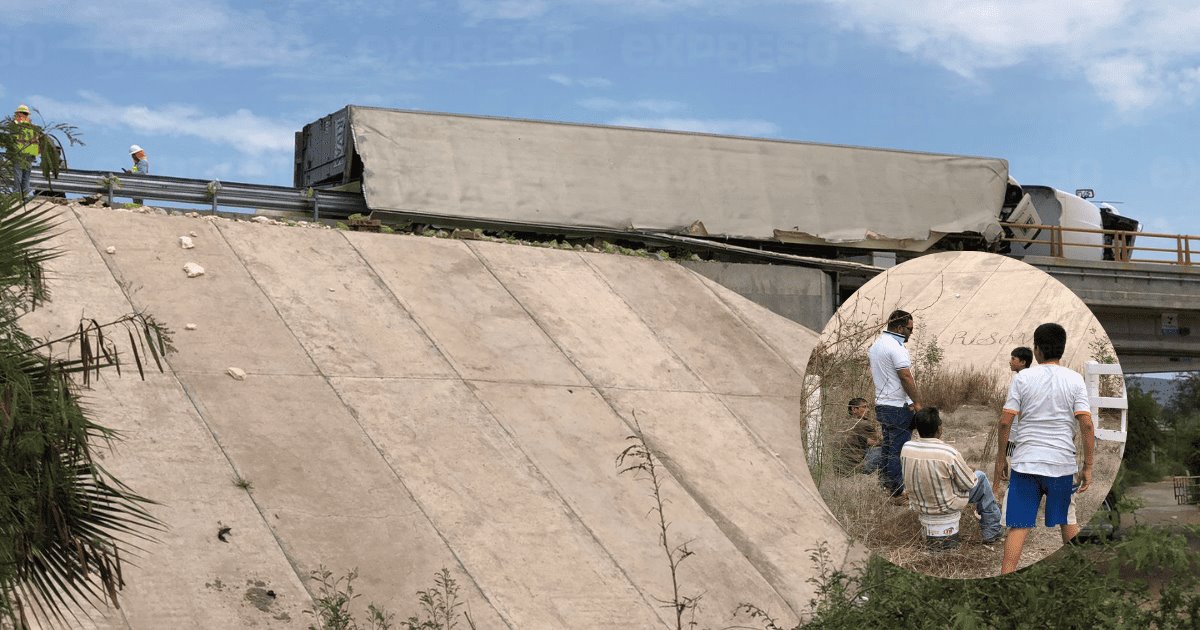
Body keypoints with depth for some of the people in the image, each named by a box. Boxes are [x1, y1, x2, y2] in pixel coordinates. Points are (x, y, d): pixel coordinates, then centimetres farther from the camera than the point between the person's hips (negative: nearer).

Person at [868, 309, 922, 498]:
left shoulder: (875, 345, 13)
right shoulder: (896, 348, -18)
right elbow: (906, 378, -20)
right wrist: (917, 402, -13)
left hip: (882, 404, 9)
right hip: (899, 407, -9)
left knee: (888, 447, 16)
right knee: (898, 450, -5)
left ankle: (888, 486, 22)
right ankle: (898, 493, -3)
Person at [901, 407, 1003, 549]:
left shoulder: (906, 448, -14)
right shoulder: (949, 454, -28)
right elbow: (969, 483, -14)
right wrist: (968, 471, 10)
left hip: (918, 505, 5)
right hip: (947, 505, -5)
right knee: (980, 477, 17)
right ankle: (992, 531, 27)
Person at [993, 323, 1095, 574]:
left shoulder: (1022, 377, -2)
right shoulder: (1075, 379, 0)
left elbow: (1005, 422, -4)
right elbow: (1086, 424, -7)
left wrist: (1000, 460, 7)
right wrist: (1087, 467, -1)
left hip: (1025, 462, -1)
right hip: (1062, 463, 1)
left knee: (1019, 527, -2)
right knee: (1068, 522, 18)